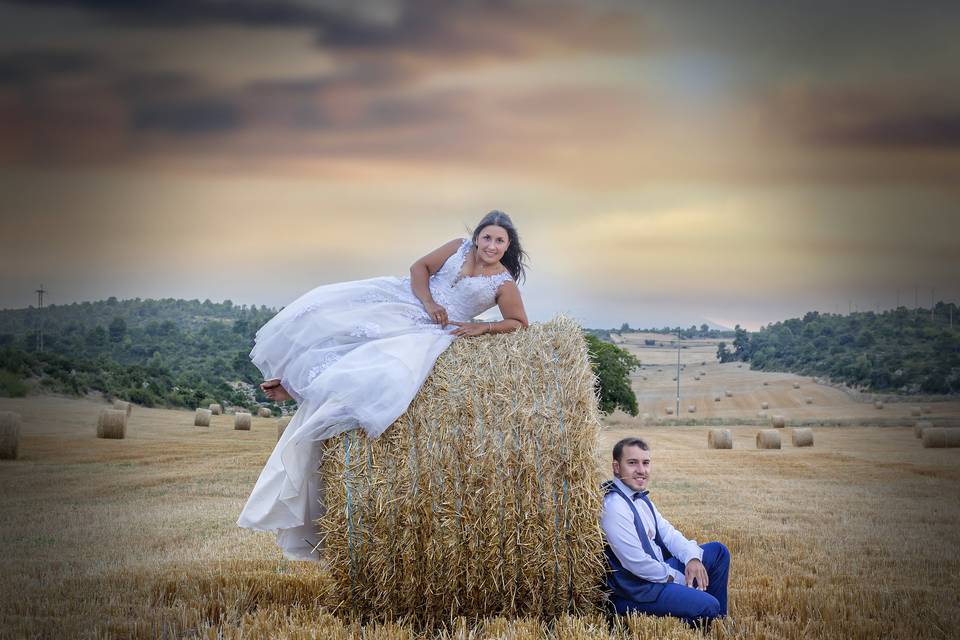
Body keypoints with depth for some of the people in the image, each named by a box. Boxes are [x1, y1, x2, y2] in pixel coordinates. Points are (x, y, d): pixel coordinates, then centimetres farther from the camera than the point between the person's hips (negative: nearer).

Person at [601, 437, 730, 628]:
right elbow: (636, 563, -25)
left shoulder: (640, 497, 11)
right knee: (708, 605, -26)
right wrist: (679, 579, -13)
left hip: (658, 571, 11)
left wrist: (692, 557, -8)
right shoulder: (614, 506, -22)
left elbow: (667, 532, 12)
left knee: (718, 551, 16)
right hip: (635, 589, -11)